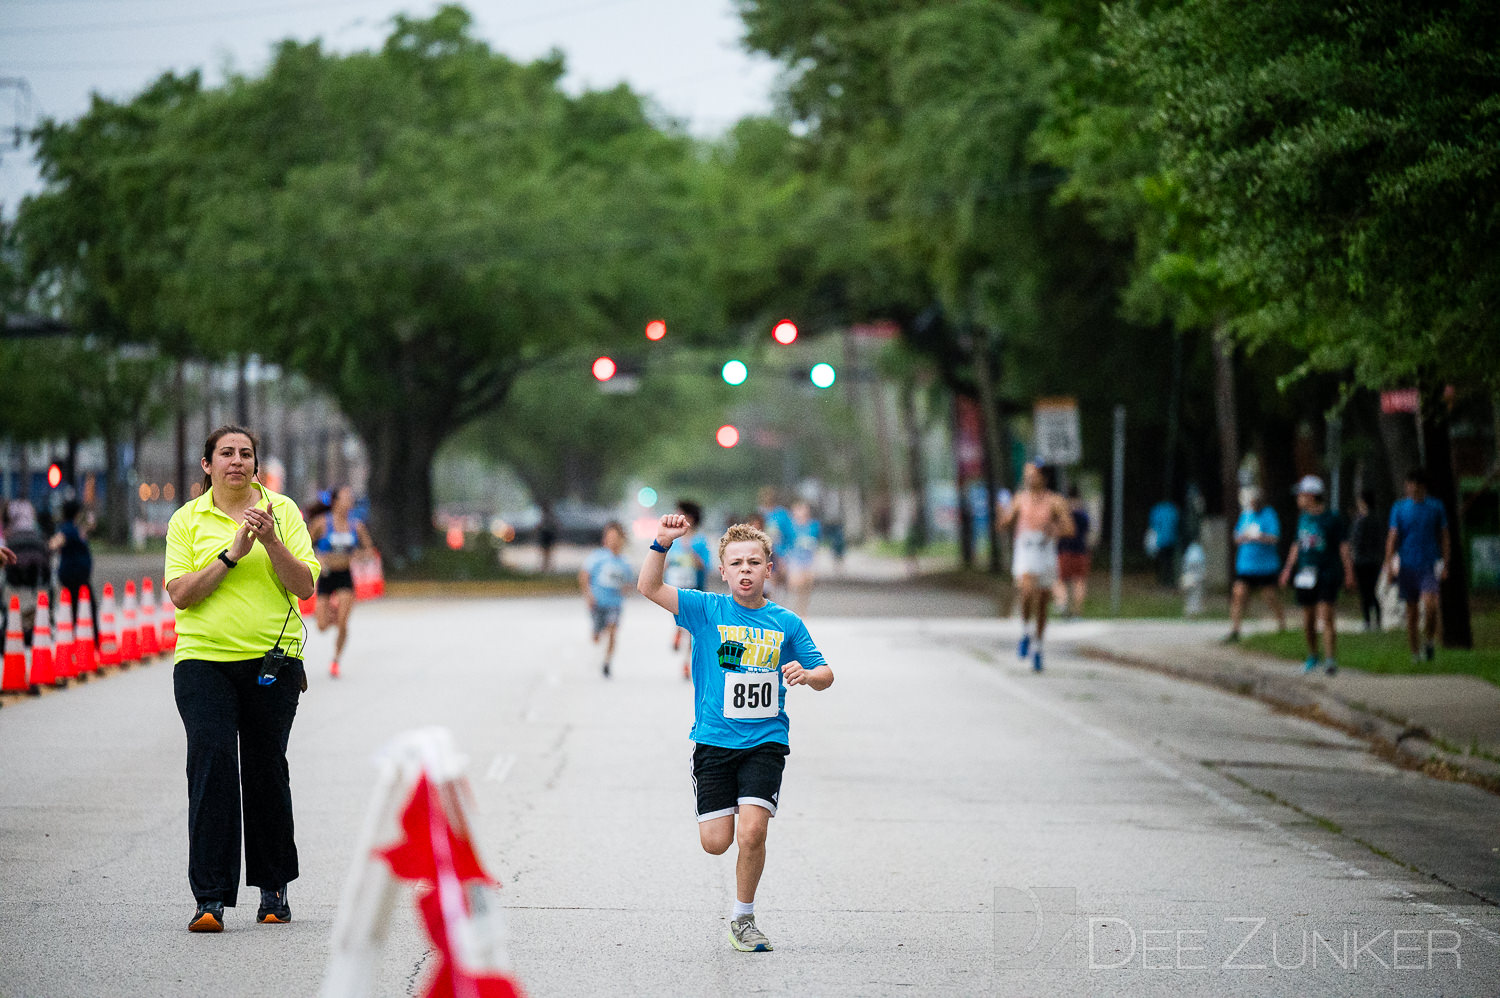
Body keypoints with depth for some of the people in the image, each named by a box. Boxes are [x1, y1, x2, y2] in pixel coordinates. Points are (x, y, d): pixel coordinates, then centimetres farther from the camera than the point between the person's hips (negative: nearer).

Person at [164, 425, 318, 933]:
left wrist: (271, 540, -16)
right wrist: (233, 552, -14)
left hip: (272, 660, 1)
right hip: (204, 658, -1)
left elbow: (304, 585, -1)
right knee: (211, 767, -12)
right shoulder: (187, 519, 6)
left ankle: (273, 888, 21)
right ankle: (211, 898, -12)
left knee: (266, 771, 5)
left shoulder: (282, 510, 6)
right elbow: (180, 594, -5)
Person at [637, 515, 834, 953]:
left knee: (751, 832, -17)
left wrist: (807, 674, -13)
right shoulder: (707, 610, 0)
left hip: (765, 741, 0)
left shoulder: (787, 623, 3)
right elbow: (649, 588, -11)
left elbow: (824, 674, 10)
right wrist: (662, 543, -25)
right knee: (715, 842, -3)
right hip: (714, 740, 0)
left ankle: (743, 918, 5)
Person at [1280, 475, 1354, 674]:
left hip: (1327, 575, -6)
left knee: (1326, 618, -15)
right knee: (1307, 622, 10)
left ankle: (1331, 659, -18)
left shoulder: (1333, 519, -5)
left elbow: (1344, 547, -3)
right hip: (1305, 575, 6)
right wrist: (1288, 569, 21)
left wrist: (1348, 573, -8)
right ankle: (1312, 656, 27)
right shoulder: (1303, 518, 13)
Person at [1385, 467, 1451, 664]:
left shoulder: (1436, 507, 5)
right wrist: (1389, 564, -6)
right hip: (1408, 565, 1)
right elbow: (1392, 537, 3)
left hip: (1430, 566, -1)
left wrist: (1445, 564, 3)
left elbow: (1444, 537, 10)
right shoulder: (1399, 508, 5)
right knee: (1411, 612, 4)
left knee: (1430, 605, -21)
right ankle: (1415, 651, 14)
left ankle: (1430, 639, 2)